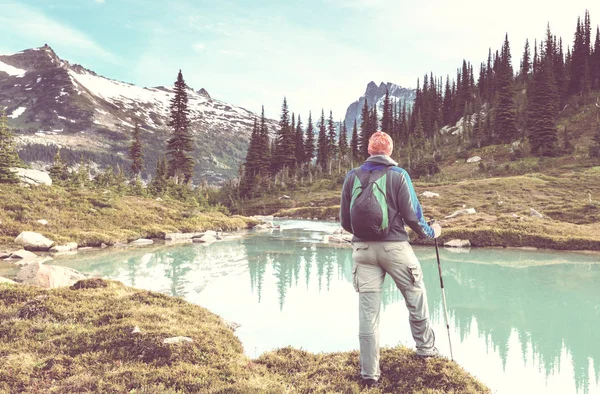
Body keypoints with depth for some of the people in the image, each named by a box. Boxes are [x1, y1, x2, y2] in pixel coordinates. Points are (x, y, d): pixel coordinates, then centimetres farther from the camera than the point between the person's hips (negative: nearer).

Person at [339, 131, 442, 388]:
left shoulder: (352, 177, 4)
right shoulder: (398, 174, -4)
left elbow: (345, 220, 6)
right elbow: (411, 215, -6)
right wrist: (430, 232, 13)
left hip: (363, 249, 3)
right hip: (394, 247, -2)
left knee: (368, 311, 5)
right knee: (416, 298, 20)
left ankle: (369, 372, 9)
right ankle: (425, 348, 33)